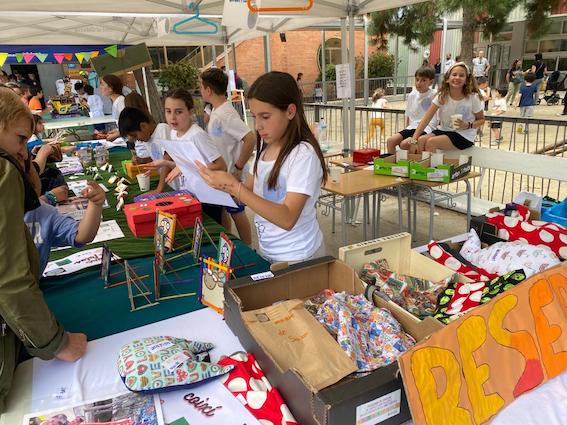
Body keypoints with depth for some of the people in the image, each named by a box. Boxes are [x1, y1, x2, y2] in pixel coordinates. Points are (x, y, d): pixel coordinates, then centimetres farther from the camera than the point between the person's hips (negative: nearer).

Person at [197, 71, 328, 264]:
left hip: (296, 258, -6)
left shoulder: (304, 154, -21)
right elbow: (249, 193, 8)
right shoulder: (265, 146, 1)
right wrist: (222, 183, -10)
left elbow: (287, 219, -28)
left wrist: (234, 187, -32)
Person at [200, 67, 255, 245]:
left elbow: (250, 139, -32)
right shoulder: (216, 111, 6)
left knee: (237, 213, 5)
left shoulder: (226, 114, -23)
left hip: (230, 176, -9)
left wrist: (238, 168, -24)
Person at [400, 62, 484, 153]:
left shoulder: (472, 98, -9)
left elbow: (481, 119, 5)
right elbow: (426, 119, -12)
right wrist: (413, 140, -22)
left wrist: (468, 125, -18)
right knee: (421, 140, -24)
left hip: (464, 136, -3)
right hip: (443, 131, 3)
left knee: (431, 142, -27)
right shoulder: (442, 96, -4)